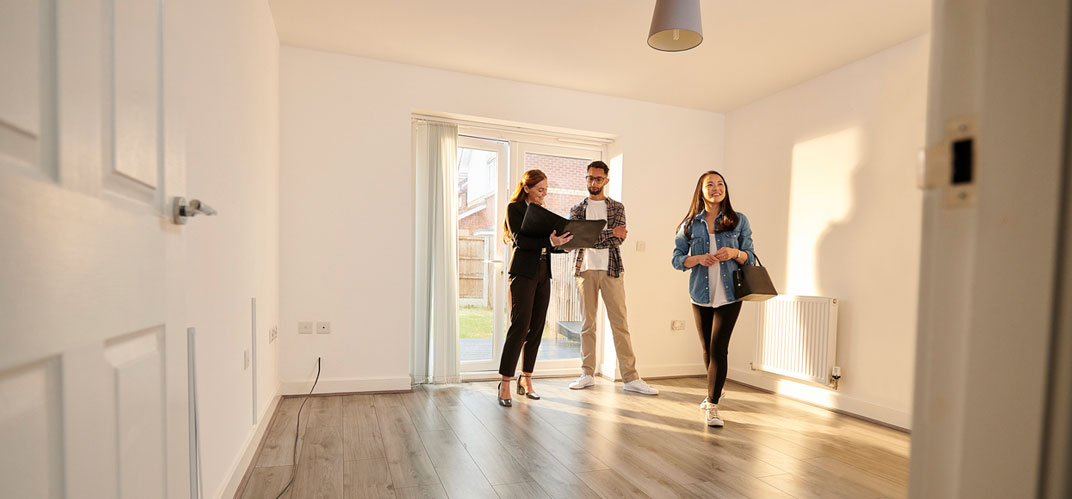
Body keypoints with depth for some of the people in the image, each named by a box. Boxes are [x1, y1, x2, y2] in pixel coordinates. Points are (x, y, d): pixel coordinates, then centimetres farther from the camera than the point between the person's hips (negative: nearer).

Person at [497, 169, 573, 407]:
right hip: (523, 273, -7)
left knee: (536, 329, 7)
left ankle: (526, 380, 18)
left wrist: (563, 244, 0)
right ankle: (505, 384, -3)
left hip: (543, 275, 7)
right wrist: (549, 241, -24)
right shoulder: (514, 208, 0)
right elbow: (519, 240, -15)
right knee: (519, 327, -11)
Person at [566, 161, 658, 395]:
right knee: (588, 324, 7)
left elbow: (618, 241, -5)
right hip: (586, 270, 1)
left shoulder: (617, 207, 9)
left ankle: (630, 378, 6)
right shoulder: (577, 209, 11)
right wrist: (609, 234, -10)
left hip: (611, 270, -1)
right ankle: (588, 374, 17)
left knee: (620, 323, 0)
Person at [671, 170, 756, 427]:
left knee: (718, 349, -8)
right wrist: (697, 259, -15)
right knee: (707, 349, 15)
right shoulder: (690, 224, 4)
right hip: (701, 295, 2)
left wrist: (735, 253, -16)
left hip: (729, 294, -2)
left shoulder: (739, 221, 3)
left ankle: (712, 406, 1)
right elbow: (677, 258, 3)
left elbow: (750, 257, 5)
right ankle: (715, 391, 39)